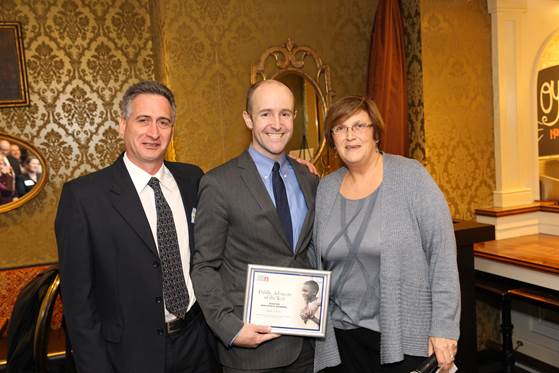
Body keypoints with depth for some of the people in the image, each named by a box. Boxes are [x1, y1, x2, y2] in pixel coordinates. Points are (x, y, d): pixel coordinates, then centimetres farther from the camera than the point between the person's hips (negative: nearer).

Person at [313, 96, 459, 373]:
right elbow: (316, 262, 10)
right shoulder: (325, 189, 2)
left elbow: (442, 251, -11)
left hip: (408, 335, -3)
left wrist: (444, 328, -13)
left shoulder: (410, 176, -9)